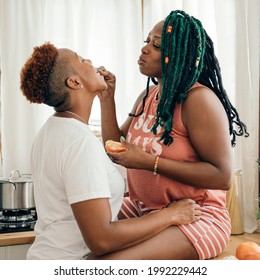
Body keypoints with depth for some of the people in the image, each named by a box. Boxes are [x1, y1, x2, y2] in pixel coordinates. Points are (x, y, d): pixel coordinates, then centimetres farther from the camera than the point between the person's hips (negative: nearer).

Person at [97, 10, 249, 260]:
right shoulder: (147, 96, 8)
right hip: (142, 209, 8)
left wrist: (150, 162, -24)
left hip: (195, 216, -8)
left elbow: (222, 177, -21)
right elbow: (116, 149, 7)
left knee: (106, 262, -26)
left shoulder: (198, 99, -18)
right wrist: (107, 98, -1)